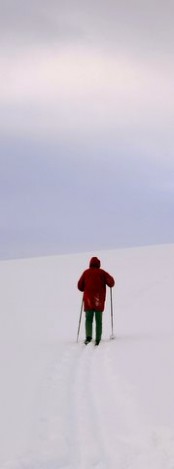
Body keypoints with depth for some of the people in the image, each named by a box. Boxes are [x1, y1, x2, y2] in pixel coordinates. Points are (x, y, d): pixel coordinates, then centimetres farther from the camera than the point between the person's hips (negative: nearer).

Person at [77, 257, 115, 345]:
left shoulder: (86, 272, 5)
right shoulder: (102, 272, 2)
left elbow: (80, 286, 6)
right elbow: (111, 282, -8)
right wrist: (111, 285, 15)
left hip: (88, 300, 1)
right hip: (99, 301, -1)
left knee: (88, 319, 5)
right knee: (98, 320, 6)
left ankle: (88, 336, -15)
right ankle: (98, 340, 0)